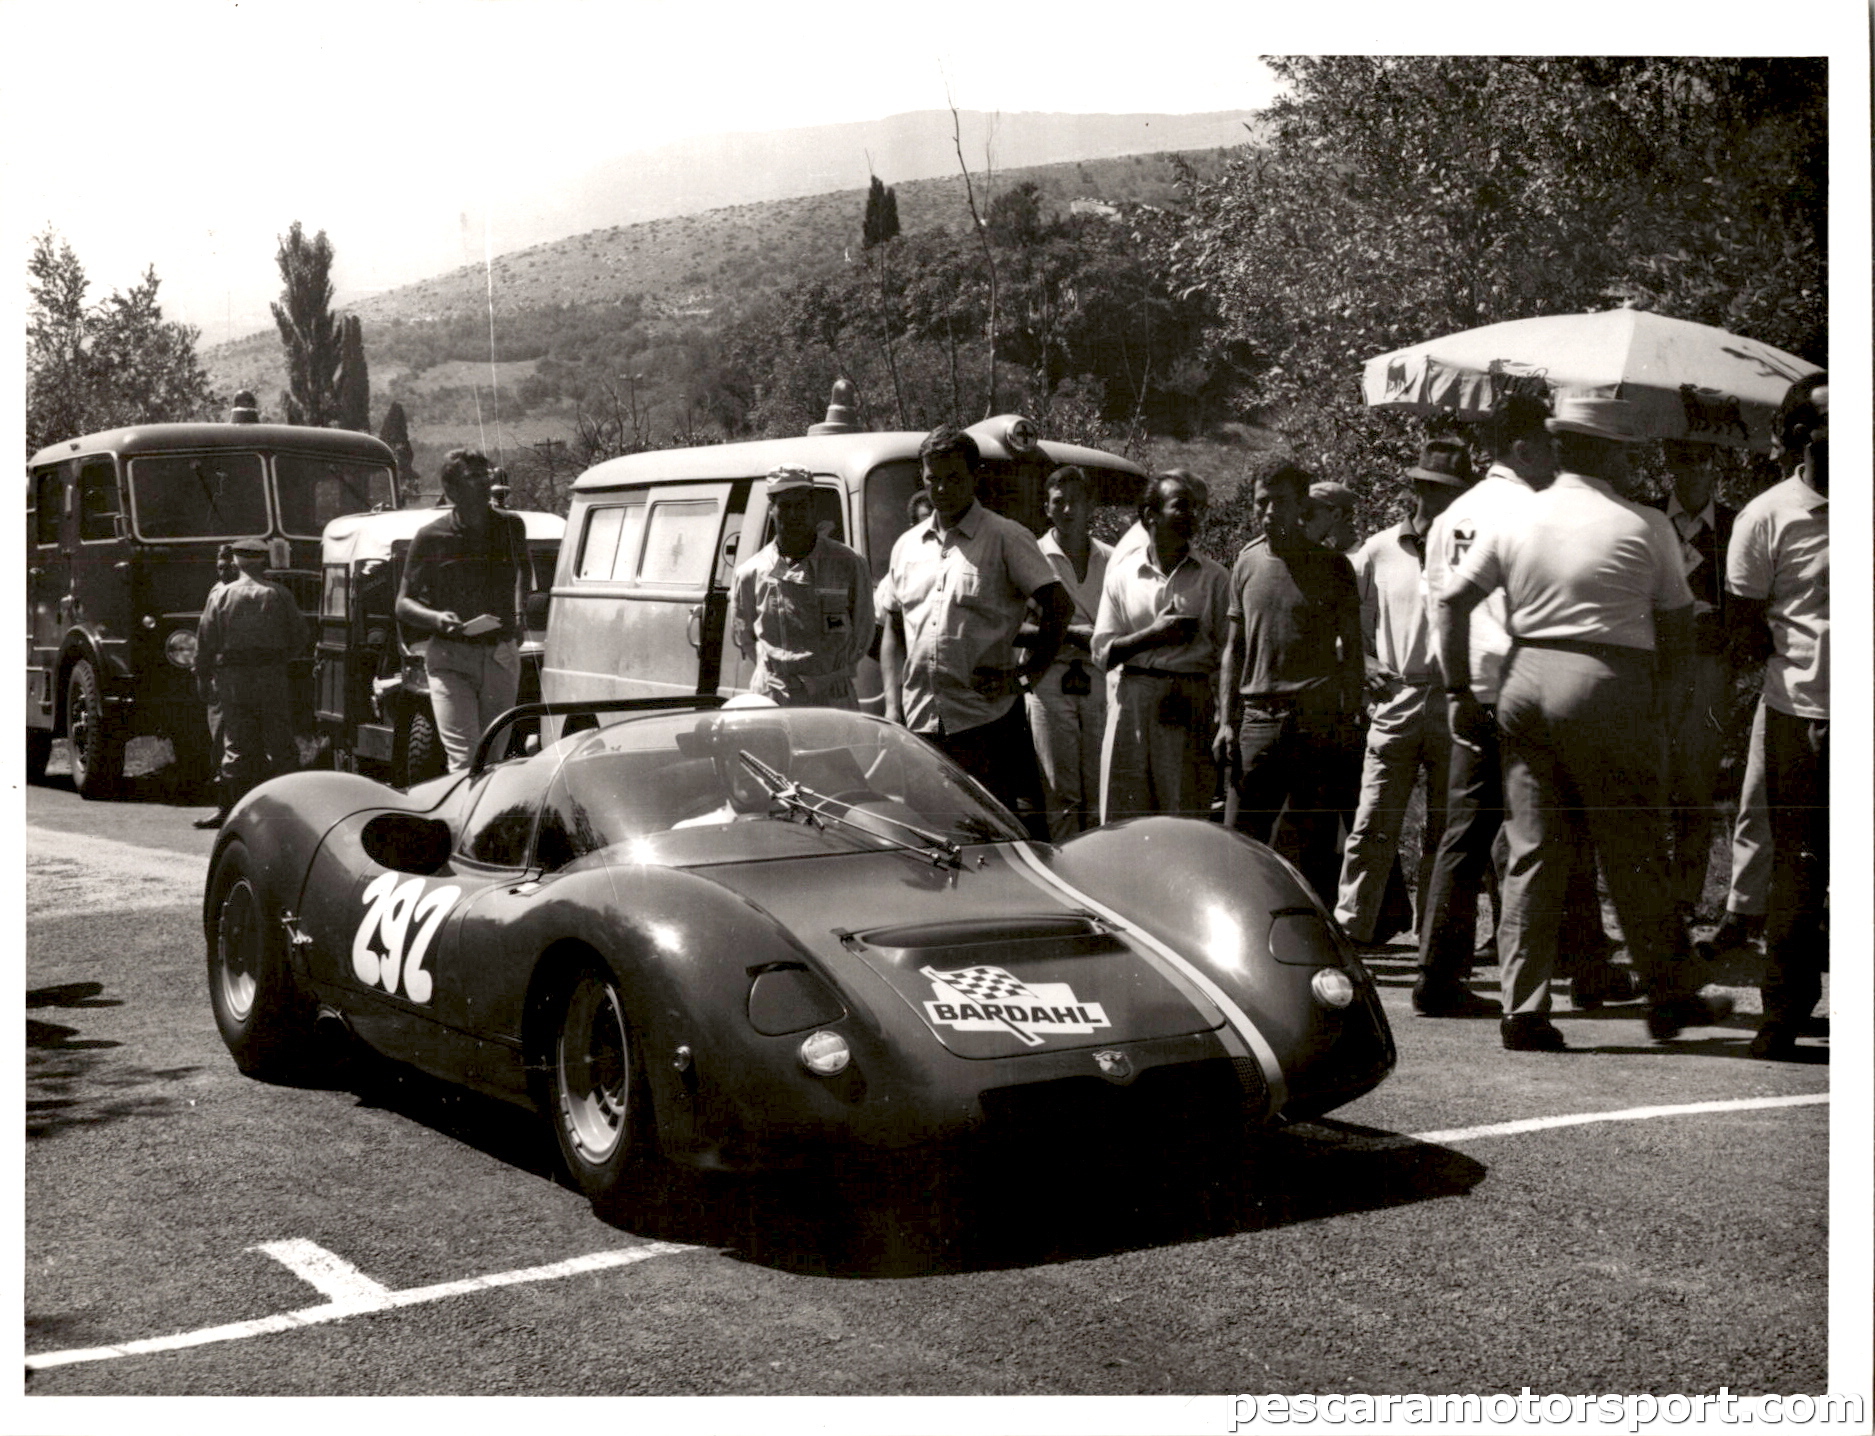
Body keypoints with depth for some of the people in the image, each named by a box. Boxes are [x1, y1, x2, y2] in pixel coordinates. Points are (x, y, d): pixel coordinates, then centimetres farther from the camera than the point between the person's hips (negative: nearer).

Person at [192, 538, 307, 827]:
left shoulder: (221, 595, 1)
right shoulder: (280, 595, 3)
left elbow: (205, 641, 1)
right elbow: (299, 638, 6)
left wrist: (204, 680, 8)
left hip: (233, 677, 0)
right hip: (273, 677, 0)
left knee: (236, 745, 3)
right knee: (280, 744, 4)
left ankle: (231, 807, 4)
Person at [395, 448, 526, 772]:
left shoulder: (510, 527, 5)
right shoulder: (431, 537, -4)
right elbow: (403, 605, 1)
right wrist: (438, 620, -17)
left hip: (500, 656, 3)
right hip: (450, 657, -3)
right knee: (464, 760, -14)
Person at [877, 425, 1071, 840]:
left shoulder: (1006, 538, 1)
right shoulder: (907, 546, 17)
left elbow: (1060, 607, -3)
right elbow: (892, 629, 20)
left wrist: (1027, 676, -9)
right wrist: (893, 705, 9)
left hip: (986, 720, -5)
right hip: (919, 726, 5)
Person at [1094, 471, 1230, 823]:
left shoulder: (1213, 577, 7)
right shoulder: (1121, 573, 10)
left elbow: (1228, 655, 5)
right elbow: (1103, 652, 7)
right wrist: (1153, 635, -8)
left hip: (1193, 705, -1)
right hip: (1134, 703, 1)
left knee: (1188, 819, -4)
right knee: (1124, 820, 0)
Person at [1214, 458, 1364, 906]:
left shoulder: (1331, 566, 3)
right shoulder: (1246, 563, 12)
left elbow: (1351, 650, 4)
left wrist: (1349, 720, -4)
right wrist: (1225, 721, 10)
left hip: (1318, 722, -3)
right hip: (1257, 718, 3)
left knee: (1308, 850, -2)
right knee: (1240, 839, 1)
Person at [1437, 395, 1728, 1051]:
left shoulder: (1513, 521, 8)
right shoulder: (1643, 527, -2)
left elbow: (1451, 599, 6)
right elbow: (1677, 622, 4)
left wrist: (1459, 690, 9)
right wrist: (1660, 688, 19)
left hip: (1524, 679, 4)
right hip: (1609, 683, -4)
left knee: (1532, 850, 6)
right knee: (1633, 852, 7)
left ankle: (1524, 1010, 6)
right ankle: (1670, 995, 19)